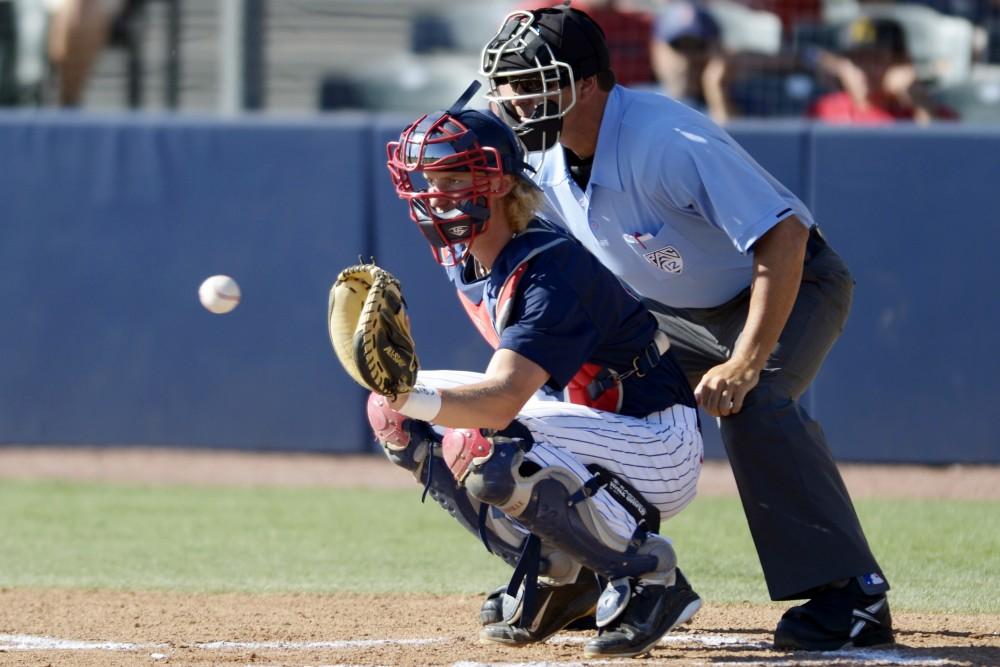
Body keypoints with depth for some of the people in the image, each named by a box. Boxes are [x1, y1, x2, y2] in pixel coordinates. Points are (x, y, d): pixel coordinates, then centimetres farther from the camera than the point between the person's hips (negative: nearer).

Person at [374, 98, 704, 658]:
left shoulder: (548, 268, -26)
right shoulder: (461, 259, 1)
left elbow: (503, 398, -40)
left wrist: (420, 400, -56)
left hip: (659, 450, -10)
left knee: (487, 444, -35)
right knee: (395, 415, 2)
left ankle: (651, 575, -16)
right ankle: (560, 573, 8)